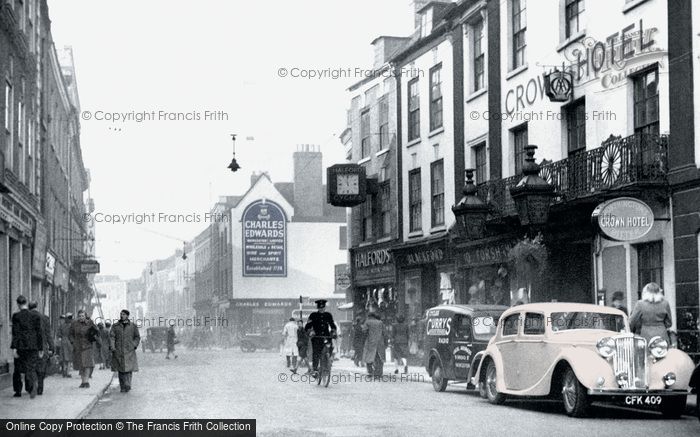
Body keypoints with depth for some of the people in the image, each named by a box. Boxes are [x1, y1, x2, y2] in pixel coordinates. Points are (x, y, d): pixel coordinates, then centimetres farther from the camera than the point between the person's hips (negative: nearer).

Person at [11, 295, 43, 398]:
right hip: (33, 346, 1)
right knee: (31, 368, 0)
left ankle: (18, 391, 21)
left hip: (20, 346, -1)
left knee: (18, 368, 15)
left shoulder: (16, 316, -4)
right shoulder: (35, 316, 3)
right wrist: (41, 349, 7)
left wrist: (14, 348, -10)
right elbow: (39, 333, 3)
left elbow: (15, 333, -10)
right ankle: (34, 383, -30)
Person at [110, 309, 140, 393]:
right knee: (120, 370, 1)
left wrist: (134, 345, -1)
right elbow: (112, 336, 3)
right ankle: (122, 387, 5)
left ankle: (127, 385, -12)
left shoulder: (133, 326, 9)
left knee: (128, 369, -11)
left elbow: (137, 337, 14)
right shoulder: (115, 326, 10)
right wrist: (112, 346, -11)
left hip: (129, 351, -1)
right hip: (118, 351, 1)